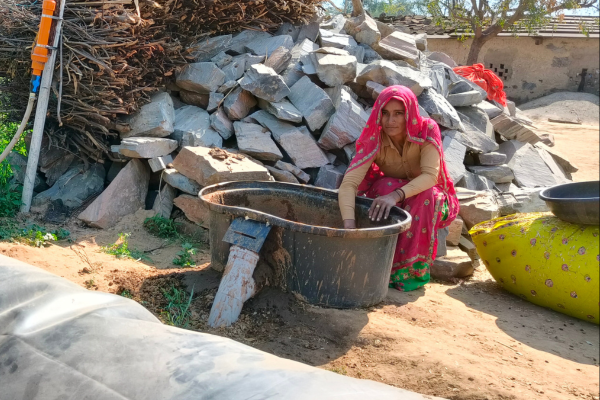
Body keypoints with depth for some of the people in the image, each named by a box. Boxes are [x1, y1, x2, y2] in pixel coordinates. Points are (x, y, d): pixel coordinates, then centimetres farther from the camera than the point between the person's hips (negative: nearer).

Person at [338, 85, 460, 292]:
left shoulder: (427, 130, -22)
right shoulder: (374, 140, -21)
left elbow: (431, 175, -32)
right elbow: (349, 182, -33)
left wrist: (398, 195, -49)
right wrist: (349, 224, -50)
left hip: (429, 200, -1)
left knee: (425, 196, -35)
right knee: (386, 186, -33)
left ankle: (414, 269, -21)